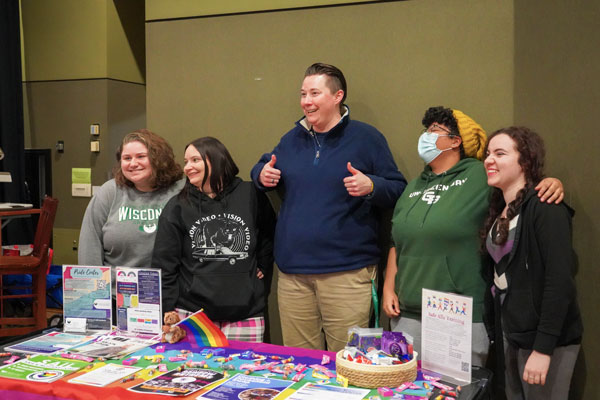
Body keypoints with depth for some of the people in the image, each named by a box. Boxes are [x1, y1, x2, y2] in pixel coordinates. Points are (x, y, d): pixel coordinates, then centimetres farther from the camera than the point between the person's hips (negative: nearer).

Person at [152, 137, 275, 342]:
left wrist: (263, 269, 8)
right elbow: (164, 264, 3)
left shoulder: (250, 195, 4)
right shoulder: (177, 207, 5)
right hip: (192, 314, 0)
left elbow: (269, 236, 17)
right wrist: (168, 311, -3)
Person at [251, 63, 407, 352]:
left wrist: (371, 186, -18)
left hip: (347, 271, -4)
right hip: (293, 270, 4)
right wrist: (262, 175, 6)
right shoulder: (292, 138, 13)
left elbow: (398, 190, 2)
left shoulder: (365, 137, 1)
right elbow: (263, 168, 29)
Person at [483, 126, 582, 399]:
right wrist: (499, 332, 7)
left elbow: (561, 281, -21)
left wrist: (543, 348, -23)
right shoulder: (499, 209, 9)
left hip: (545, 339, -7)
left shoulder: (544, 207, -15)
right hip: (510, 333, 7)